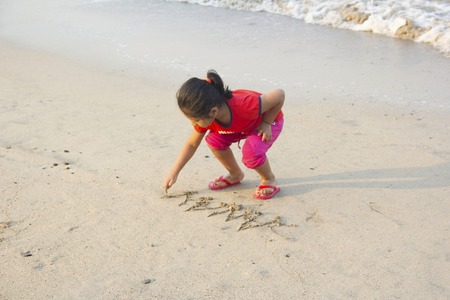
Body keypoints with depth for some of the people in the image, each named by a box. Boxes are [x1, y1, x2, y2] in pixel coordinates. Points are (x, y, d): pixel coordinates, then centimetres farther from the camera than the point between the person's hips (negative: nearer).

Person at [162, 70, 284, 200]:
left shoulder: (245, 107, -45)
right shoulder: (205, 116, -24)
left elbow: (279, 94, -33)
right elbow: (192, 144, -8)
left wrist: (266, 123, -27)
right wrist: (173, 173, -9)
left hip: (268, 121, -5)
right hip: (241, 126, 6)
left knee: (251, 153, -32)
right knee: (214, 140, -17)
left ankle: (269, 179, 0)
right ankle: (235, 174, 9)